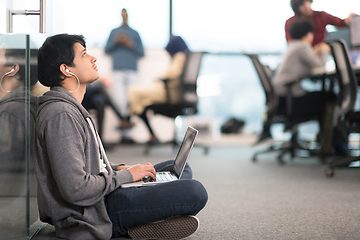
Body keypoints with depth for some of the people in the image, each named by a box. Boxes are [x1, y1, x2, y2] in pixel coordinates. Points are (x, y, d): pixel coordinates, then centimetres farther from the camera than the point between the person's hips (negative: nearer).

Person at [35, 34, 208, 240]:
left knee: (179, 168, 18)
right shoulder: (61, 115, -18)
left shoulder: (72, 108, 16)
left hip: (99, 197, 11)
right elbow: (76, 189, -25)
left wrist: (118, 168, 7)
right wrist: (125, 175, -12)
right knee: (195, 192, -21)